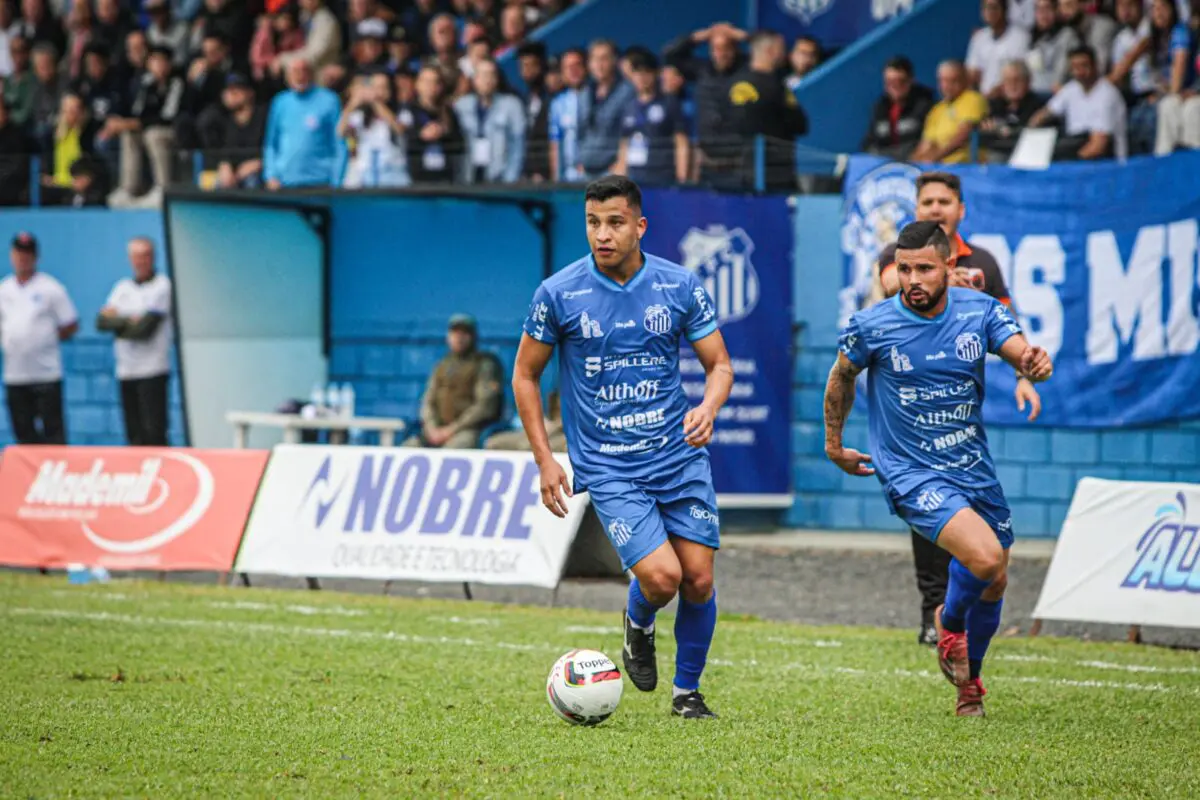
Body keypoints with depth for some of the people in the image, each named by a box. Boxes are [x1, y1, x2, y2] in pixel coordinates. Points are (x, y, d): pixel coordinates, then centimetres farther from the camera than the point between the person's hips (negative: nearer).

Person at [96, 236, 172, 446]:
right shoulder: (123, 287, 16)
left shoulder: (162, 286, -2)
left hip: (152, 371, -6)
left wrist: (116, 322, 1)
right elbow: (101, 321, 4)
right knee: (134, 435, 7)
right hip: (126, 371, 6)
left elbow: (145, 328, -11)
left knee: (154, 433, -11)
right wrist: (128, 321, -11)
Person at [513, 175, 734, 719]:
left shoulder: (680, 286, -2)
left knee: (698, 579, -2)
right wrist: (545, 460, -1)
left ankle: (687, 690, 21)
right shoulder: (558, 294, -6)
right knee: (661, 576, -18)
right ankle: (638, 625, 18)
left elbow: (719, 365, 7)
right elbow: (525, 375, 5)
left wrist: (708, 408, -16)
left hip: (680, 456, 2)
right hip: (607, 467, -2)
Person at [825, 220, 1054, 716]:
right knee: (986, 559, -26)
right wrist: (834, 443, 15)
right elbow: (842, 376, 7)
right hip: (912, 474, -4)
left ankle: (968, 681, 41)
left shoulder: (979, 311, -5)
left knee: (992, 586, 14)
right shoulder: (872, 326, -11)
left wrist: (1035, 364, -39)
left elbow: (1021, 354, -15)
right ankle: (949, 620, 8)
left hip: (974, 467, 5)